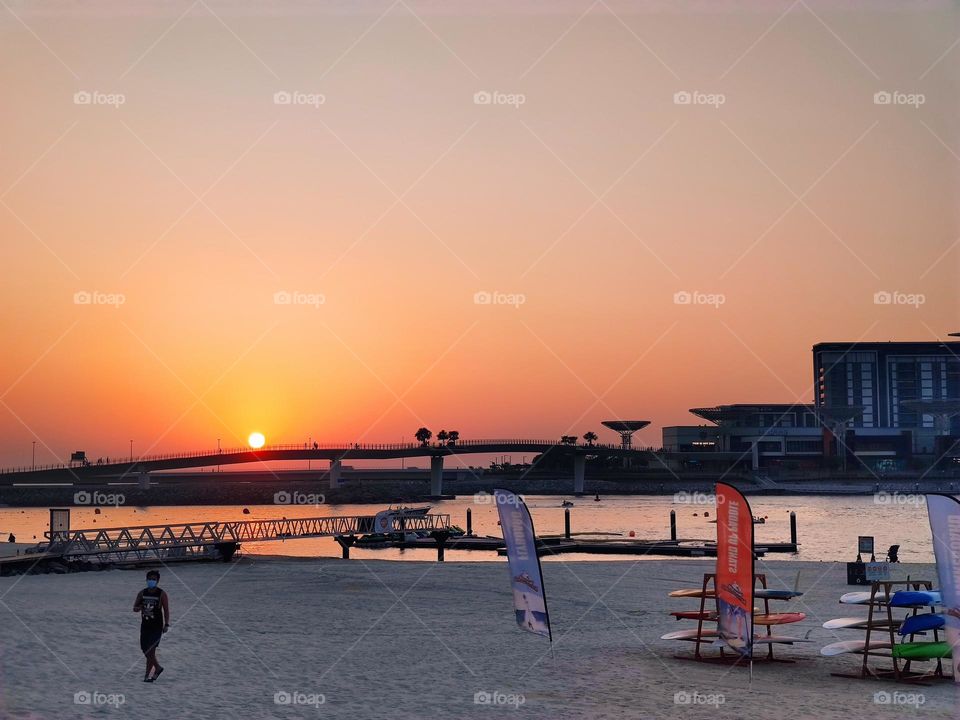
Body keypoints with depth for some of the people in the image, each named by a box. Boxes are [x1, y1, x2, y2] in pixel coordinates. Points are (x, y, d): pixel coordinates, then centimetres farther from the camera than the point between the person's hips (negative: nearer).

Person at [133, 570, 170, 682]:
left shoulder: (161, 594, -5)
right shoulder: (142, 593, 7)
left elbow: (166, 610, -5)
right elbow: (134, 608, 10)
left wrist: (166, 624, -14)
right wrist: (138, 608, -14)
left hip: (157, 627, -5)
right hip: (145, 625, 5)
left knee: (151, 650, -11)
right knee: (145, 650, 7)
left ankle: (147, 675, -7)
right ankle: (157, 668, 27)